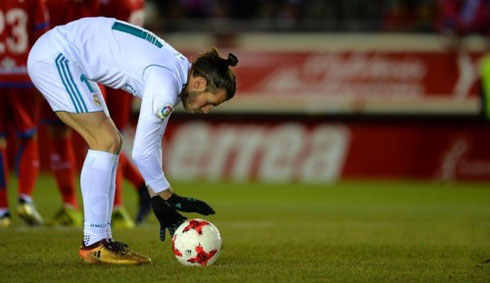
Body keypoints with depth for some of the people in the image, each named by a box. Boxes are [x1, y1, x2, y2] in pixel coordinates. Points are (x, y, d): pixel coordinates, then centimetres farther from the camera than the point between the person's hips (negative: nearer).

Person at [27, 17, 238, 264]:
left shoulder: (177, 72, 7)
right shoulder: (166, 84, -23)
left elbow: (151, 141, 14)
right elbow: (141, 151, -19)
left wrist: (159, 200, 13)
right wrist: (169, 198, -7)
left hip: (58, 56, 11)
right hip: (55, 57, -11)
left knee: (110, 142, 9)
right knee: (106, 142, -13)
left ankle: (101, 238, 10)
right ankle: (94, 245, -11)